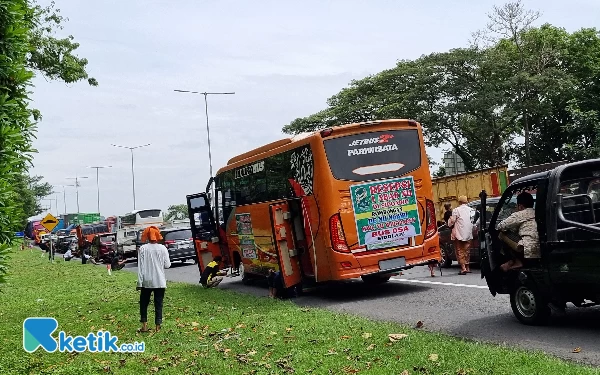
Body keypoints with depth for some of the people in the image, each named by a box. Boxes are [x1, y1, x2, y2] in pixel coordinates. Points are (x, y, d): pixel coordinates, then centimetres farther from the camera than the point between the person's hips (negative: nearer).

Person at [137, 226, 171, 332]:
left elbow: (140, 267, -6)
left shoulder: (143, 249, -6)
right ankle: (158, 326, 6)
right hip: (160, 282, 0)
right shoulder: (162, 248, -5)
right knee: (158, 304, 7)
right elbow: (167, 265, -4)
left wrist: (139, 282, -3)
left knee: (144, 303, 14)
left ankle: (144, 325, 10)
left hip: (146, 281, 0)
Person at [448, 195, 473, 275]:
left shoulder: (456, 210, -8)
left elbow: (452, 221, -11)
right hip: (468, 234, 5)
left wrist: (449, 220, 9)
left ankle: (463, 268, -9)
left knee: (460, 251, 1)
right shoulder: (470, 210, 6)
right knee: (467, 251, 16)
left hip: (459, 234, -5)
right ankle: (467, 268, 22)